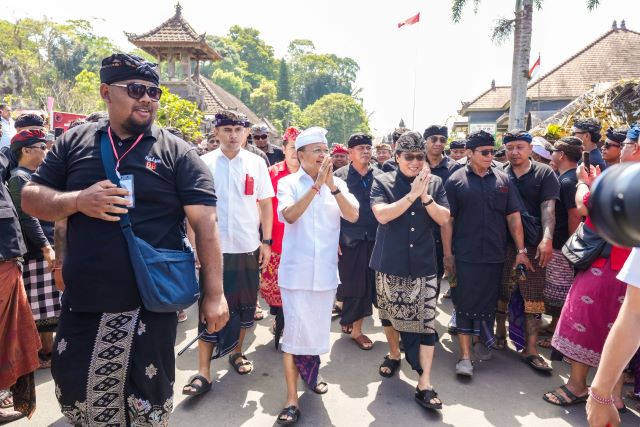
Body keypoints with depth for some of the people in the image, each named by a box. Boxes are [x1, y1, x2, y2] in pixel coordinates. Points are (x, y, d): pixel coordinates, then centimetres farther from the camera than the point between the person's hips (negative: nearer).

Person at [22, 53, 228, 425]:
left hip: (151, 305, -3)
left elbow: (206, 222, -10)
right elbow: (31, 198, 8)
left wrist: (214, 294, -15)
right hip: (81, 304, 3)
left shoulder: (177, 153, -5)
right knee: (75, 394, 20)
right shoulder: (74, 142, 5)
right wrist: (78, 200, -15)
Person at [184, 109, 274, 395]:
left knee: (246, 305, 12)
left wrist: (266, 242, 0)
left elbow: (265, 203, 4)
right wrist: (196, 244, -3)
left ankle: (237, 351, 34)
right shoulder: (204, 163, 0)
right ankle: (203, 372, 10)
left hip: (248, 248, 2)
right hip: (213, 248, -1)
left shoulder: (256, 163, 2)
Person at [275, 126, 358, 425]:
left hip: (325, 270, 3)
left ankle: (310, 372, 42)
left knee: (319, 328, 17)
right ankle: (292, 399, 10)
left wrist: (331, 185, -22)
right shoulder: (289, 183, -4)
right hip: (296, 270, -3)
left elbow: (353, 216, -11)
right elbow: (288, 215, -21)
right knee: (294, 331, -2)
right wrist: (316, 185, -27)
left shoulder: (338, 184, 3)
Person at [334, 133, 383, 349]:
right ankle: (354, 328, 20)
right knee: (353, 286, 3)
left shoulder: (379, 176, 9)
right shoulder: (339, 176, 0)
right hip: (349, 240, -3)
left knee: (370, 285, 8)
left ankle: (351, 323, 27)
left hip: (375, 239, 3)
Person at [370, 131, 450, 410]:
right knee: (389, 313, 18)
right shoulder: (382, 182, -5)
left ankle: (424, 384, 7)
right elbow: (382, 215, -19)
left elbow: (444, 219, -3)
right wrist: (412, 194, -23)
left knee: (426, 321, -2)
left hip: (423, 264, 1)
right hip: (390, 263, 0)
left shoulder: (435, 183, 2)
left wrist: (425, 196, -18)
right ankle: (394, 353, 45)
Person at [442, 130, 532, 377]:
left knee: (488, 300, 15)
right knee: (465, 302, 1)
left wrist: (521, 250, 2)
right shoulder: (456, 181, -3)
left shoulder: (502, 180, 5)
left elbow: (513, 217, 6)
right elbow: (447, 220, -3)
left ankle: (479, 339, 37)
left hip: (495, 254, 3)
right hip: (466, 255, -3)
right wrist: (447, 254, -6)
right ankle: (465, 355, 8)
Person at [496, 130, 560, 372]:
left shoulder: (544, 174, 1)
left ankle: (530, 349, 8)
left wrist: (547, 239, -22)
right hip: (502, 243, 1)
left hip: (533, 245, -1)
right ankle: (500, 333, 30)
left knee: (533, 297, 1)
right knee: (501, 292, 11)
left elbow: (548, 208, -8)